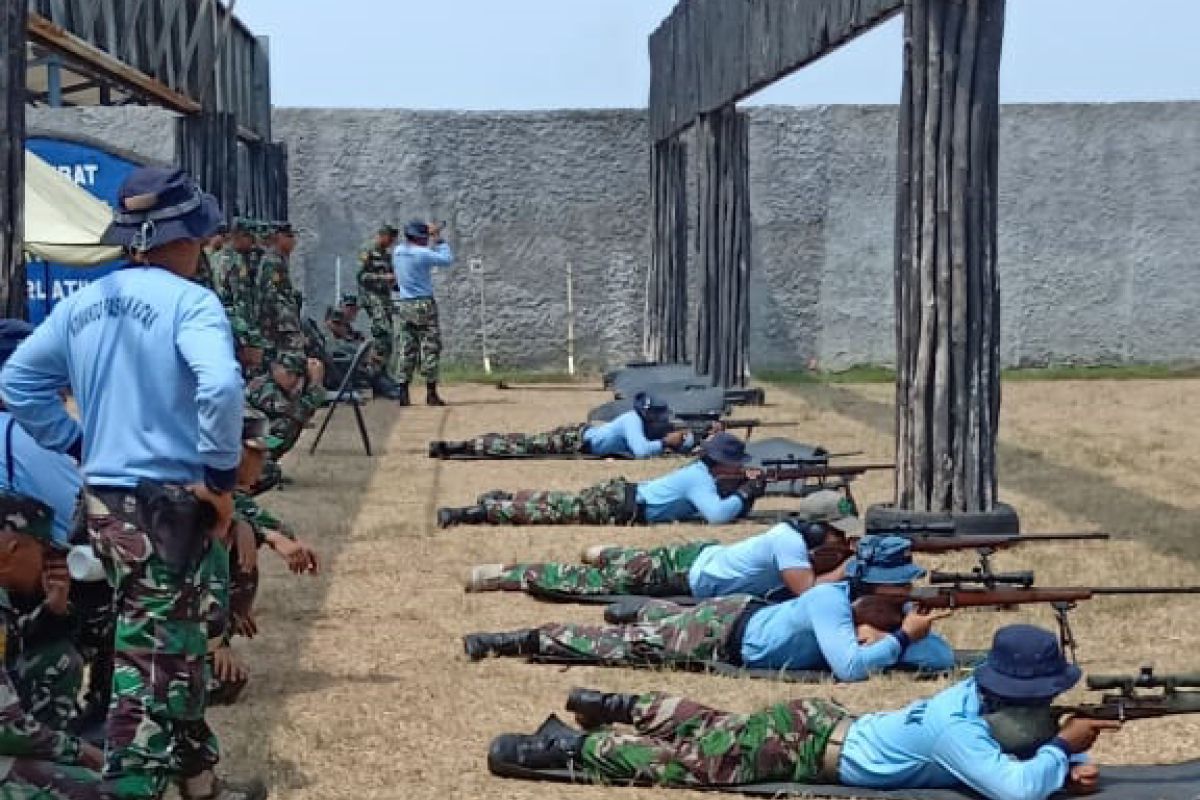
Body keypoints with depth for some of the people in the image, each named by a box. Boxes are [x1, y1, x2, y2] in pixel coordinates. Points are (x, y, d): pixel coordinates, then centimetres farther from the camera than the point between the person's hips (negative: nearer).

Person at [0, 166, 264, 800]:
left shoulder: (82, 305, 9)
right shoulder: (189, 302, -13)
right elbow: (220, 386, -29)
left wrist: (77, 445, 13)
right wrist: (221, 475, -18)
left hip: (102, 499, 8)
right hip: (166, 500, -8)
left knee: (176, 641, 21)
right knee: (148, 656, -3)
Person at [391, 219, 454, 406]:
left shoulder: (397, 251, 7)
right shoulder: (422, 253, -14)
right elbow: (447, 259, -9)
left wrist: (433, 240, 15)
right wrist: (439, 240, -1)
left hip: (402, 306, 6)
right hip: (423, 305, -6)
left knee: (405, 349, 8)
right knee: (430, 348, 0)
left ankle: (402, 391, 4)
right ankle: (431, 393, -2)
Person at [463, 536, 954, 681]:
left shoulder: (885, 613, -14)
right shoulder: (831, 601, -35)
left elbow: (944, 658, -17)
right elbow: (849, 668, -50)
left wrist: (880, 637, -32)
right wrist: (901, 638, -41)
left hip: (751, 614, 7)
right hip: (725, 632, -7)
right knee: (622, 644, 2)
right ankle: (516, 640, 12)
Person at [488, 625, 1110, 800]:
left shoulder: (983, 692, -6)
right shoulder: (956, 729, -33)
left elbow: (1025, 746, 9)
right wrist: (1063, 748, -29)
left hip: (823, 720, 8)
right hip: (804, 745, -8)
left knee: (712, 728, 25)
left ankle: (617, 707, 41)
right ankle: (566, 748, 3)